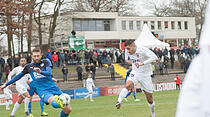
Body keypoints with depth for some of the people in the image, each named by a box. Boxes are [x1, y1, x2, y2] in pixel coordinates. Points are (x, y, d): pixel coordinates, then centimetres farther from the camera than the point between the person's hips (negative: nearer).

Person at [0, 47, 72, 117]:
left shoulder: (45, 62, 7)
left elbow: (49, 73, -12)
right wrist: (6, 85, 24)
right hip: (42, 91, -3)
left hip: (53, 88, 3)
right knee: (54, 103, -44)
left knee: (68, 109, -1)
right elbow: (18, 76, 21)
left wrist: (40, 72, -32)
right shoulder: (29, 67, 10)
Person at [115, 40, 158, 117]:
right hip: (135, 73, 3)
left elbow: (154, 57, -36)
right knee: (128, 85, -31)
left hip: (145, 75, -3)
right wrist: (127, 60, -4)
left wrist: (142, 63, -44)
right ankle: (119, 101, -43)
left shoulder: (143, 50, -22)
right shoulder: (128, 52, -5)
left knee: (149, 99, 4)